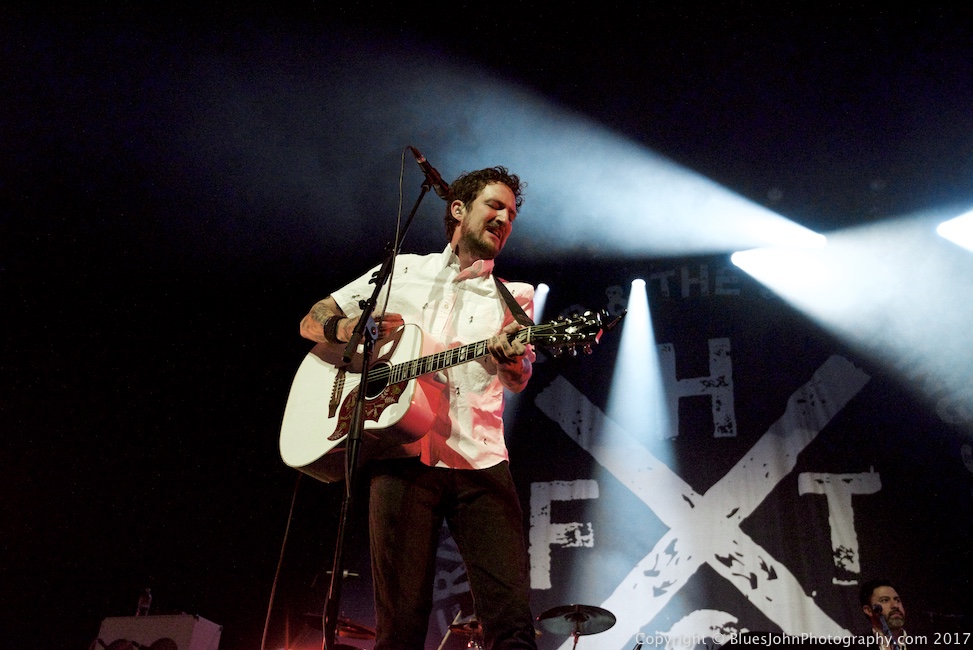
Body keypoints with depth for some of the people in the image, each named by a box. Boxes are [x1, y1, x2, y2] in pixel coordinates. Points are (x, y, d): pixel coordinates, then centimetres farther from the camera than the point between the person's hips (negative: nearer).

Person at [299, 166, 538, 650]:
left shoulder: (514, 296, 16)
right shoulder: (403, 270, 16)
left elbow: (519, 380, 1)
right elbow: (312, 322, 16)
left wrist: (508, 357, -24)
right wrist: (352, 328, -7)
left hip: (480, 464, 1)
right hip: (402, 455, 0)